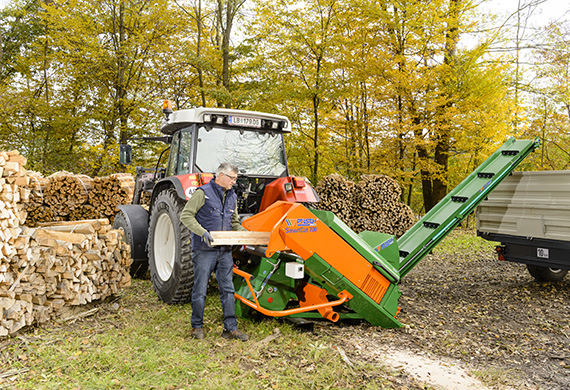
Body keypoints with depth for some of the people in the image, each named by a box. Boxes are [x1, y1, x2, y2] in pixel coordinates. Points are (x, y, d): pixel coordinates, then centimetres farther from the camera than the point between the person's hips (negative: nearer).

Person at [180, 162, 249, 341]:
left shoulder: (232, 197, 13)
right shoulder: (203, 193, -8)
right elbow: (186, 216, -11)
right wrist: (202, 232, -23)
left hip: (225, 251, 6)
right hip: (205, 250, -6)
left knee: (228, 289, 7)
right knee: (200, 289, 4)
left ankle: (230, 328, 14)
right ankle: (197, 326, 20)